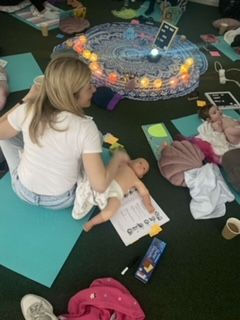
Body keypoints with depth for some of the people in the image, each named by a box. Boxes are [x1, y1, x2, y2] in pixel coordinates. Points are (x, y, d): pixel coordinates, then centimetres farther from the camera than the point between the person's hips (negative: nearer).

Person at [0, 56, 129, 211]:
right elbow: (100, 185, -30)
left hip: (23, 190, 2)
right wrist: (119, 157, -12)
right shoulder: (85, 128, -29)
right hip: (61, 201, -1)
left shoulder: (28, 111, -21)